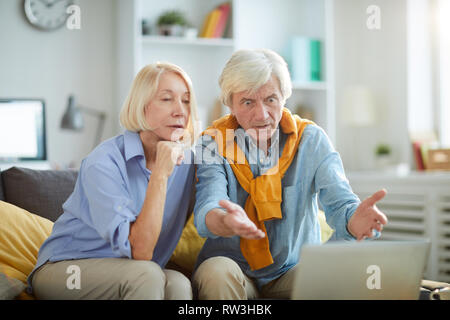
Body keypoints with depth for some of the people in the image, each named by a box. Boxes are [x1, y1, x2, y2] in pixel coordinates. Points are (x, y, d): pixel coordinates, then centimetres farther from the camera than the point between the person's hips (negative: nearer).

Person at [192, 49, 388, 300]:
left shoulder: (311, 139, -2)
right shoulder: (213, 144, -7)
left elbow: (339, 202, -15)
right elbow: (206, 213, -23)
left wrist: (354, 221, -42)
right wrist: (226, 222, -50)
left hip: (296, 268, 1)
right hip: (234, 267, 0)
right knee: (216, 273, -33)